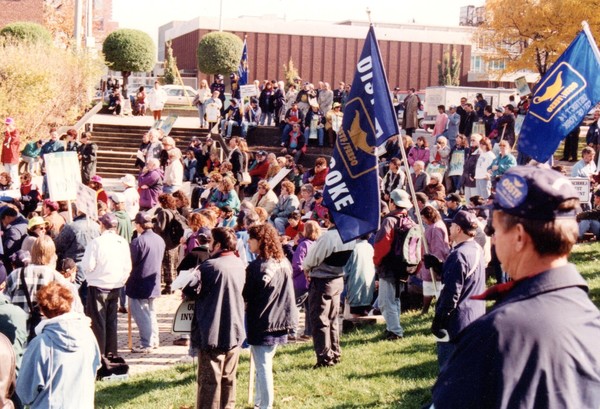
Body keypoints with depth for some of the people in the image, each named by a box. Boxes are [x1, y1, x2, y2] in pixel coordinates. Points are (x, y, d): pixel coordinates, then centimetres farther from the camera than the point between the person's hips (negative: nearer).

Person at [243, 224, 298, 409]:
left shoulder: (256, 267, -19)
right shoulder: (285, 263, 4)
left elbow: (245, 296, -12)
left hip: (261, 324, -7)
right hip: (280, 322, 7)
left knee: (263, 367, 0)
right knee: (265, 364, 18)